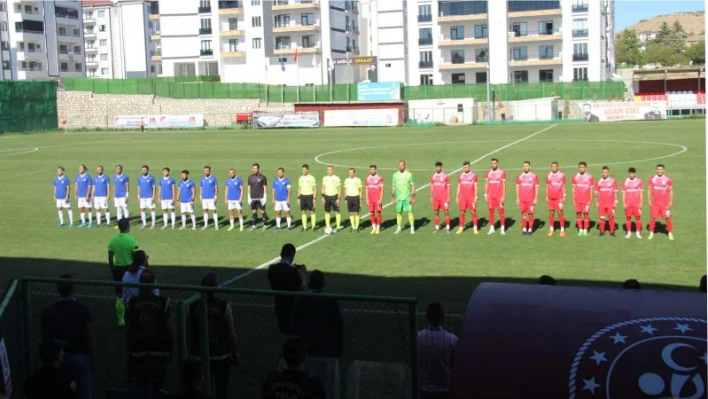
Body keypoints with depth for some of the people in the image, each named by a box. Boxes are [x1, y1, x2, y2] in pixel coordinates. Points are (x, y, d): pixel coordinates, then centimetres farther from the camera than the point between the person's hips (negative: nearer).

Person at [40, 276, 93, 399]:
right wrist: (90, 355, 4)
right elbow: (89, 335, -9)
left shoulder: (48, 311, -1)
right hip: (80, 356, -2)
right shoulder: (83, 309, -9)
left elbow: (45, 338, 3)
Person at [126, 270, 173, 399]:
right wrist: (170, 349, 3)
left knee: (142, 385, 10)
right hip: (159, 350, -1)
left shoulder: (132, 303, -5)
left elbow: (128, 329, 0)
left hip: (139, 351, 1)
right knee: (157, 385, 8)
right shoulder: (162, 302, -10)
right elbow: (167, 328, -7)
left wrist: (130, 348, 12)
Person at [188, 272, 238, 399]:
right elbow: (231, 332, -8)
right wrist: (234, 352, 5)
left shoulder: (193, 306, -8)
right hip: (221, 355, -2)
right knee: (221, 388, 8)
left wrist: (192, 351, 15)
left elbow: (190, 331, 0)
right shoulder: (223, 306, -14)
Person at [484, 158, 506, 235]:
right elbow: (486, 184, 8)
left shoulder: (502, 173, -3)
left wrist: (503, 196, -10)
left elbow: (504, 185, -4)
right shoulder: (487, 173, 6)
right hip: (490, 196, 3)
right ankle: (492, 228, 11)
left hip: (499, 196, -3)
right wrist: (485, 195, 2)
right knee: (491, 211, 4)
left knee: (501, 211, -2)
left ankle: (502, 228, 5)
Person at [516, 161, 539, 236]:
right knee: (523, 213, 3)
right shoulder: (520, 176, 7)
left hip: (531, 199, -2)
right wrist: (517, 198, 4)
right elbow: (517, 187, 10)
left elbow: (536, 187, 0)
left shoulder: (534, 176, 0)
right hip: (522, 199, 2)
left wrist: (536, 198, -6)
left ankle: (530, 229, 4)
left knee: (530, 214, -2)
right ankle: (524, 229, 9)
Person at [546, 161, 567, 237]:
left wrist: (564, 197, -5)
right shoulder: (548, 175, 7)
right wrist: (546, 197, 5)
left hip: (559, 197, -3)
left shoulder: (562, 175, 0)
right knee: (551, 213, 5)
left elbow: (563, 187, 1)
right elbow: (547, 187, 11)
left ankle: (562, 230, 0)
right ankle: (551, 229, 11)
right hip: (550, 198, 3)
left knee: (560, 212, -4)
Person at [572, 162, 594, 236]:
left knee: (586, 214, -1)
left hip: (586, 199, -2)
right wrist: (573, 199, 4)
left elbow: (591, 189, 1)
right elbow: (574, 188, 9)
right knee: (578, 213, 3)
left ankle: (585, 230, 5)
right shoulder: (575, 177, 6)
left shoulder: (589, 177, -1)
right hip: (577, 199, 2)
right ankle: (580, 229, 10)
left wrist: (591, 200, -3)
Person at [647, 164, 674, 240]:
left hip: (665, 203, -1)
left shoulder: (668, 179, -1)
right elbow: (649, 190, 9)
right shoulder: (652, 179, 4)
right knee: (653, 218, 1)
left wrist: (671, 202, -4)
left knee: (668, 218, -2)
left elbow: (671, 191, 2)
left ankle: (670, 233, 6)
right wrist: (649, 200, 2)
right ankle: (651, 233, 10)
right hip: (655, 202, 1)